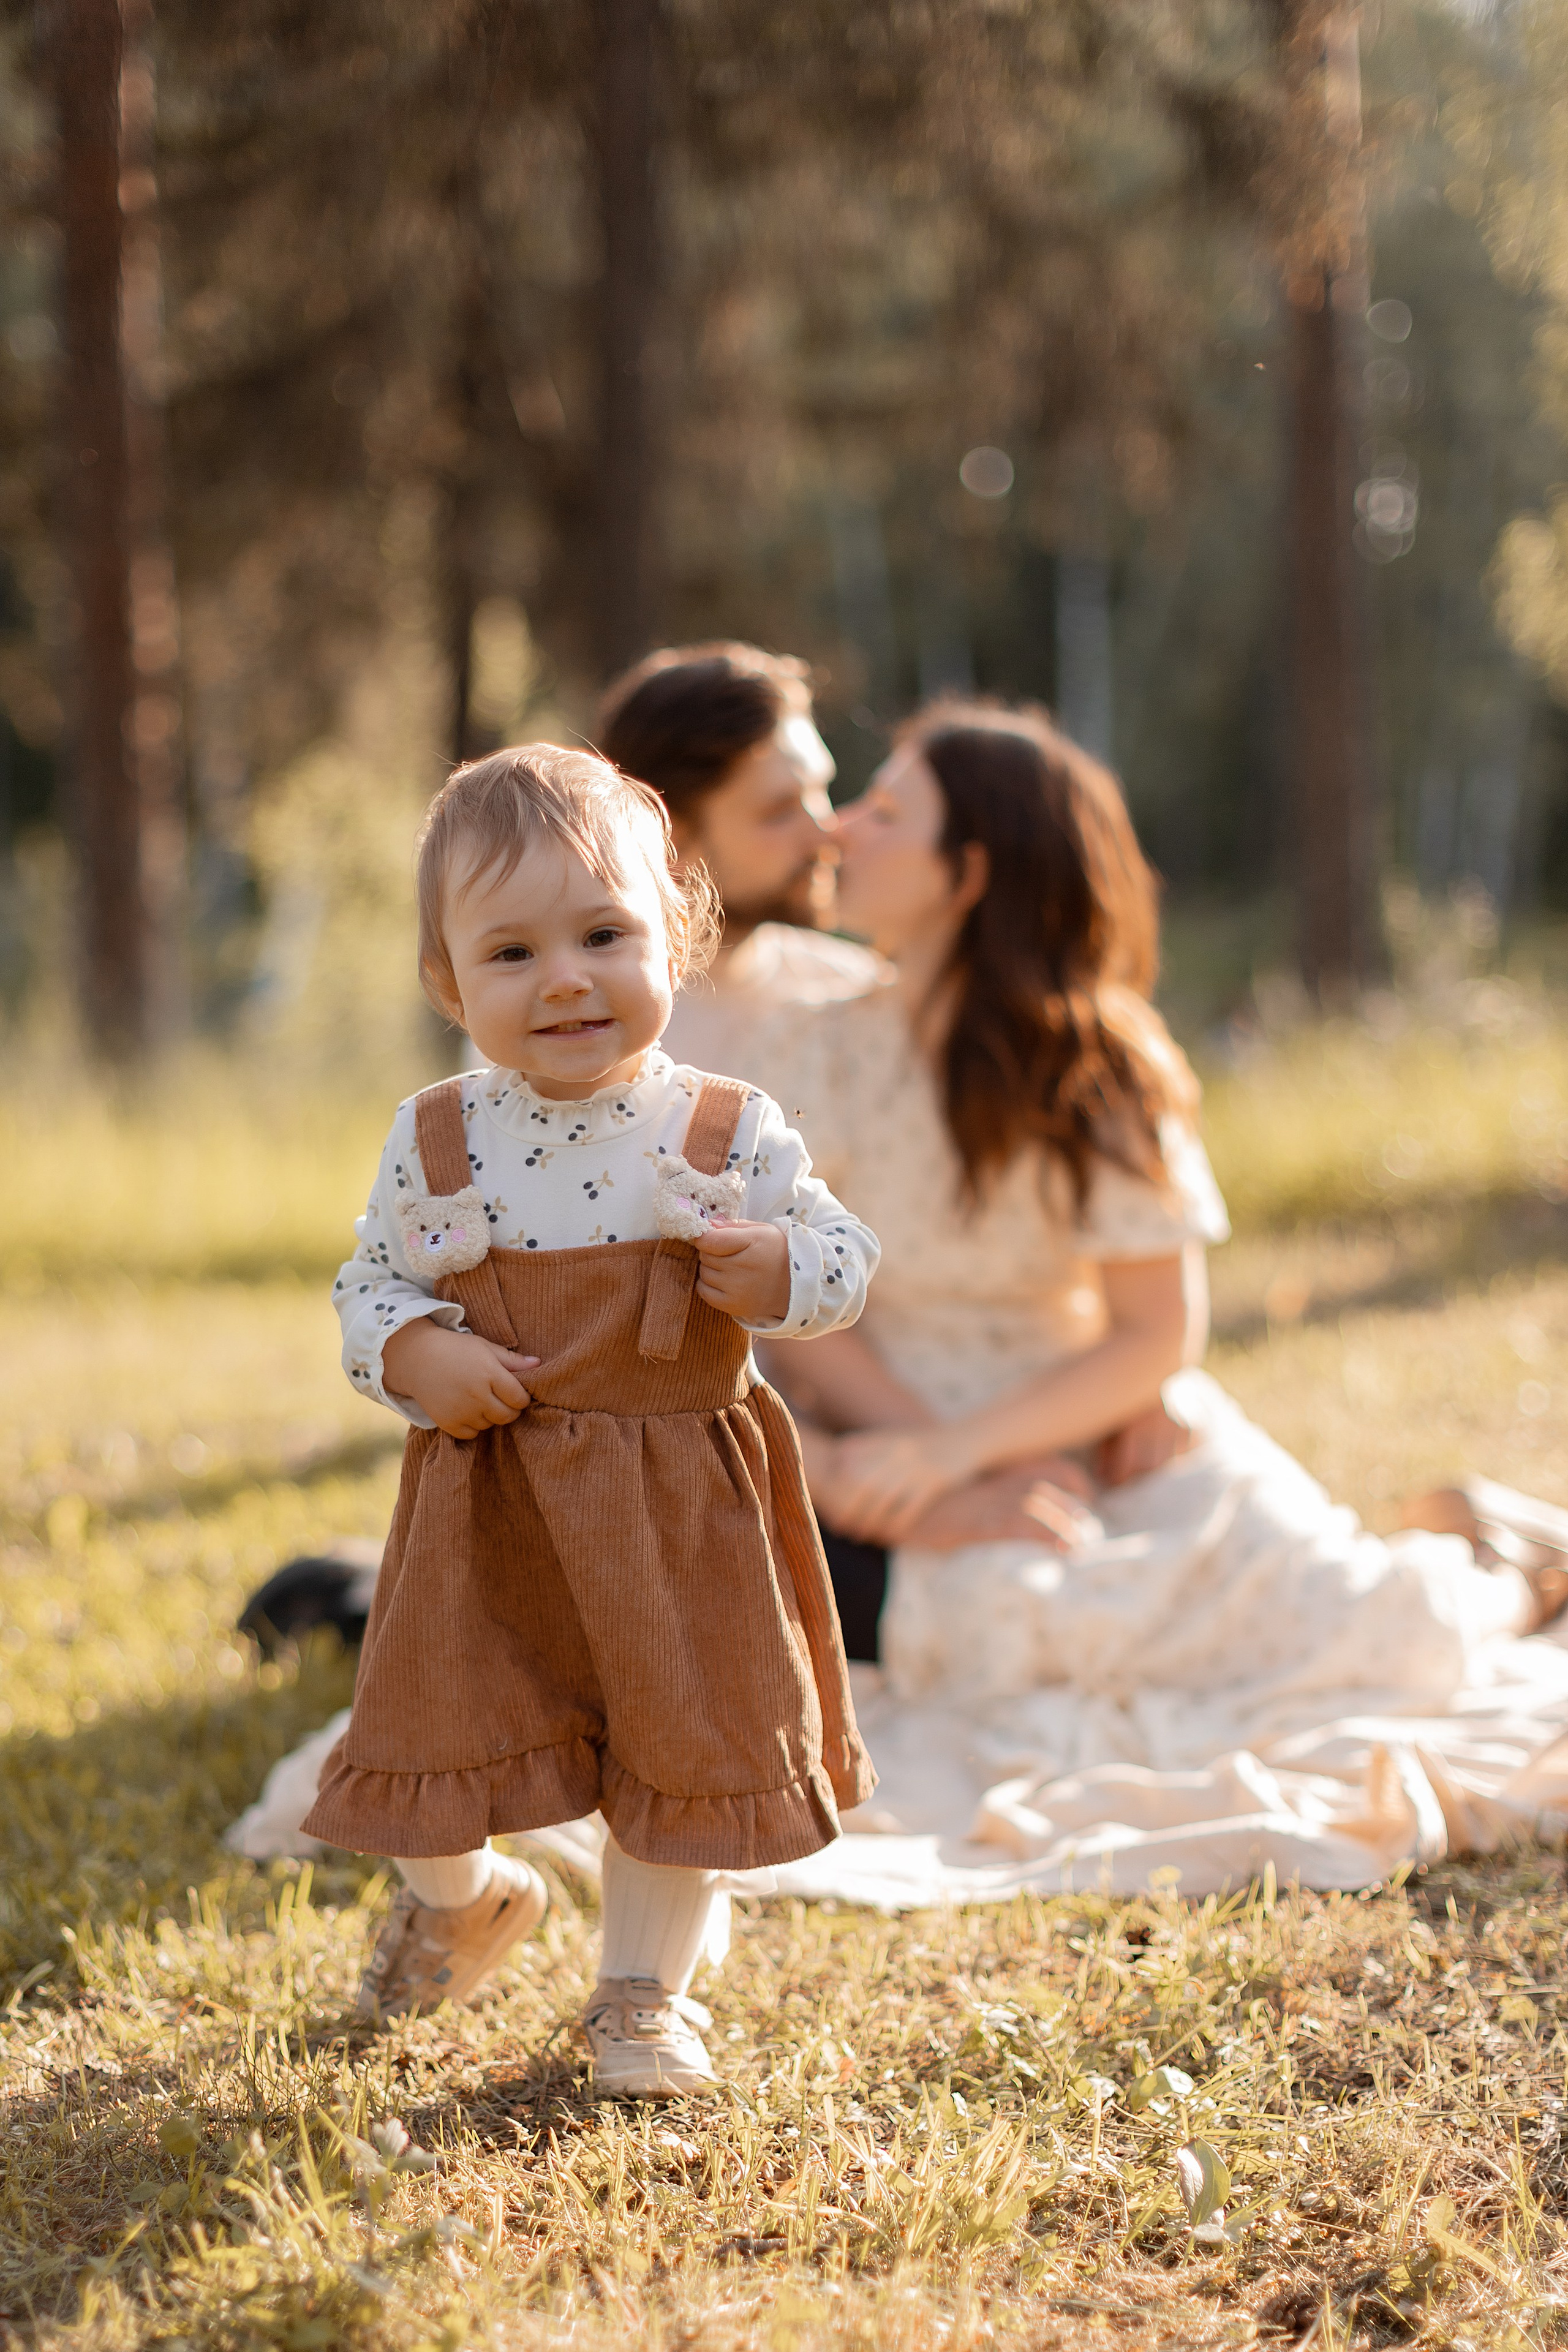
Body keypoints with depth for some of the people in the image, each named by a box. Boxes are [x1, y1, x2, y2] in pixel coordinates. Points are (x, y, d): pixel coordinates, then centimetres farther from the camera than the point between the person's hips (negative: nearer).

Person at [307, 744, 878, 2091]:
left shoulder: (729, 1133, -7)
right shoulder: (435, 1144, -5)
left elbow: (845, 1259, 1)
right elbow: (370, 1288, 5)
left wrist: (783, 1269, -21)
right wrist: (416, 1351, -16)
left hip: (680, 1505, 0)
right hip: (486, 1501, 1)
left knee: (692, 1739, 7)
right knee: (444, 1721, 9)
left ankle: (645, 1985, 30)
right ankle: (457, 1896, 44)